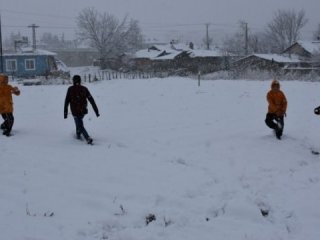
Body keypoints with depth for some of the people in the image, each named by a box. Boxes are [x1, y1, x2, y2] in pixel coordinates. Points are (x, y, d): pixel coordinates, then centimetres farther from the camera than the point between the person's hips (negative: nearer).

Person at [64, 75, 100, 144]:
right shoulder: (84, 89, 1)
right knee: (79, 122, 32)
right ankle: (78, 135, 40)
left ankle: (88, 139, -18)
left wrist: (65, 112, 0)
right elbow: (91, 100, -1)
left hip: (75, 111, -3)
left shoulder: (70, 89, -3)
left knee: (80, 126, 1)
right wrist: (96, 111, 0)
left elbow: (66, 101, -5)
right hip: (83, 111, 3)